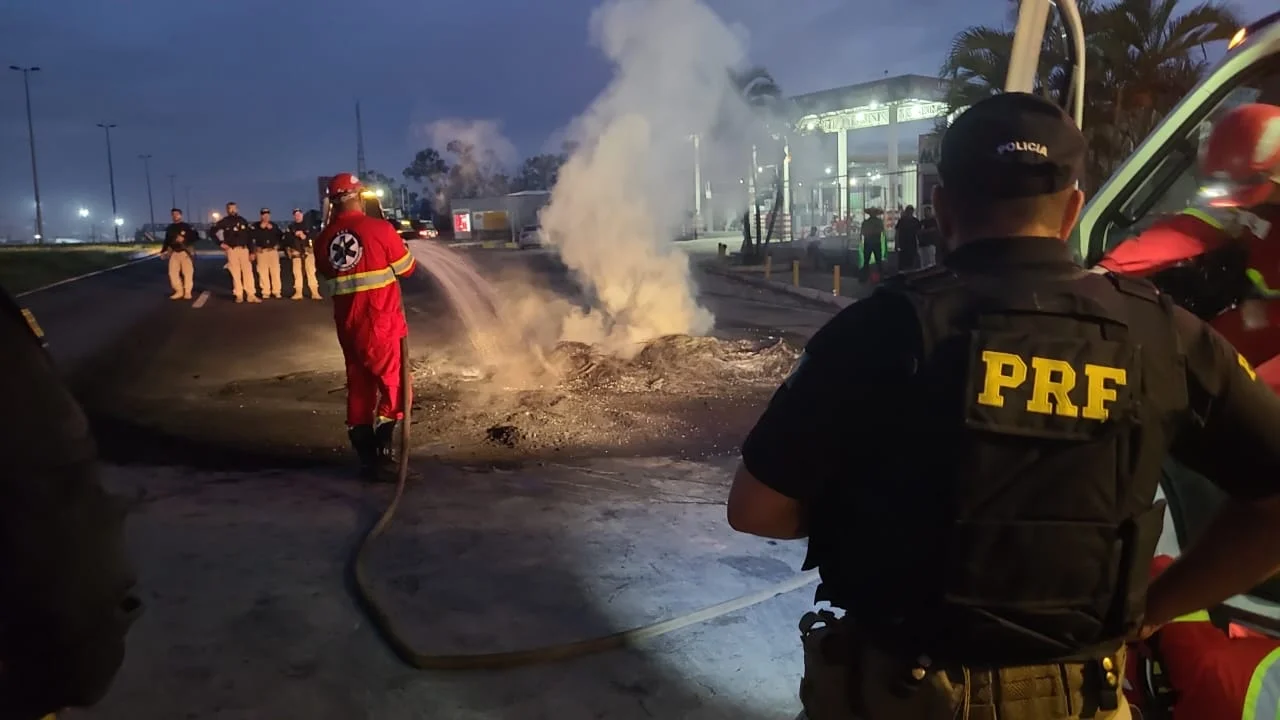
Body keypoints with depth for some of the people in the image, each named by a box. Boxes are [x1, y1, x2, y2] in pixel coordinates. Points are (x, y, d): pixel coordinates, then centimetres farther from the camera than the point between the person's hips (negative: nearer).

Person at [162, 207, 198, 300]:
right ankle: (179, 291, 11)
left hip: (186, 252, -5)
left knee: (187, 272, -5)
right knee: (173, 273, 0)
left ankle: (187, 292, 5)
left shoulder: (187, 226, 0)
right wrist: (163, 251, 9)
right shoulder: (169, 228, 15)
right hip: (174, 253, 5)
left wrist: (184, 239, -16)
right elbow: (167, 240, 20)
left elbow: (196, 236, -7)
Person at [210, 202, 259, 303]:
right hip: (232, 250, -2)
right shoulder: (224, 222, 4)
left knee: (248, 272, -5)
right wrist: (220, 243, -4)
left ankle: (251, 295, -4)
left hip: (244, 249, 2)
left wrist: (251, 252, 5)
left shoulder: (242, 221, 12)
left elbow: (249, 237, 11)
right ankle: (239, 295, 5)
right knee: (235, 273, -1)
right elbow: (212, 231, 5)